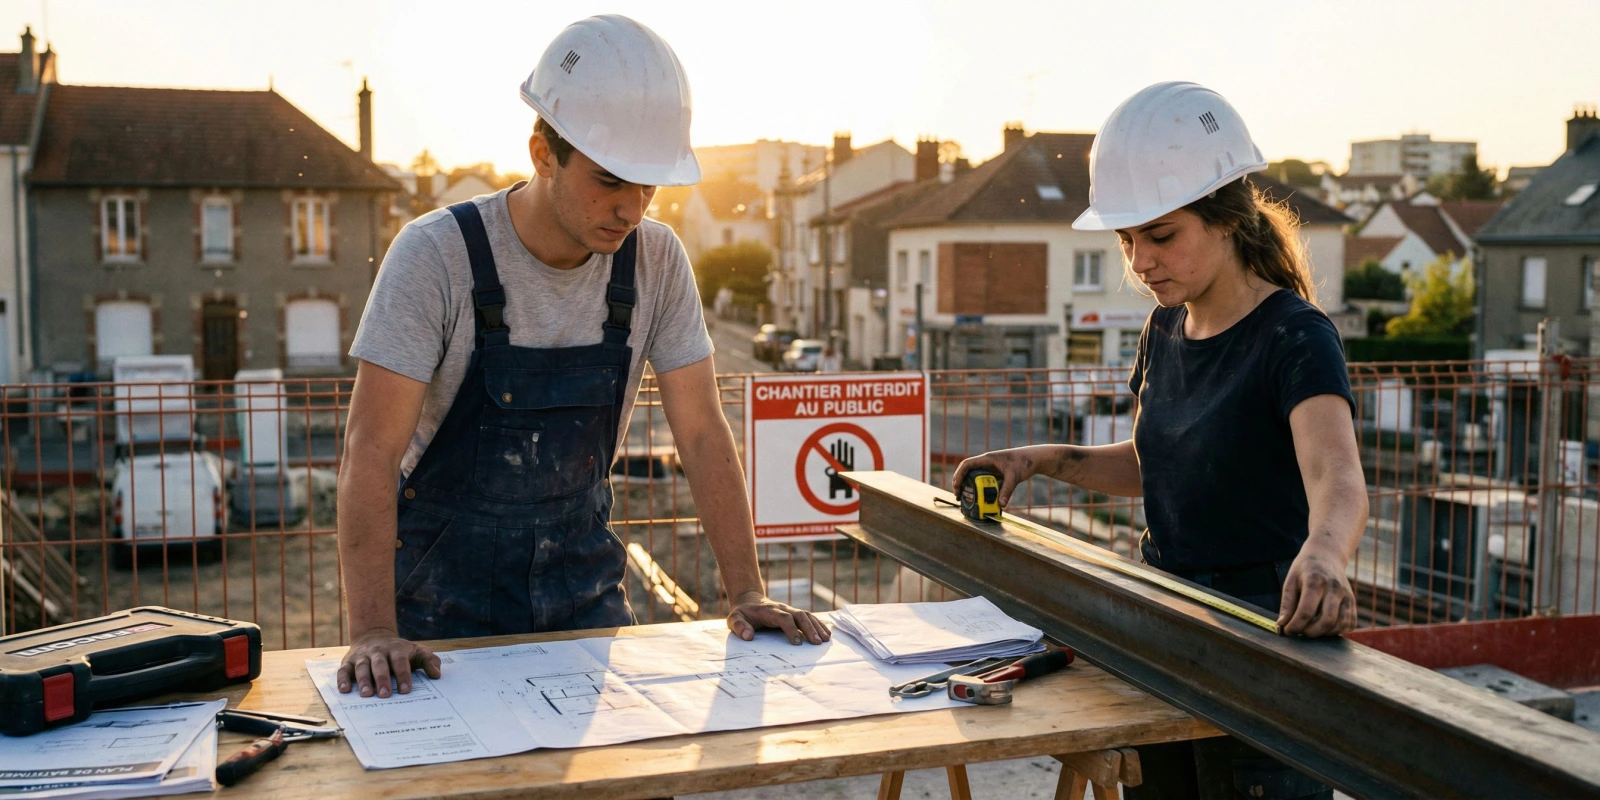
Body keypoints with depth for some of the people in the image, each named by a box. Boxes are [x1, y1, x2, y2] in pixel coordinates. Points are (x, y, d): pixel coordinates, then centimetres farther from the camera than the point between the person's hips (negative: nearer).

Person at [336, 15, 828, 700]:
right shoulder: (437, 255, -20)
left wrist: (747, 593, -12)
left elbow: (702, 433, -5)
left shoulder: (656, 260, -9)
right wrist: (374, 632, -32)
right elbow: (372, 450, -23)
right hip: (448, 587, -3)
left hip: (582, 577, 4)